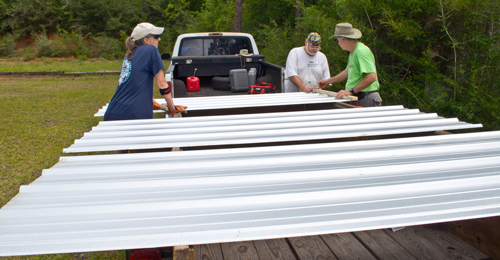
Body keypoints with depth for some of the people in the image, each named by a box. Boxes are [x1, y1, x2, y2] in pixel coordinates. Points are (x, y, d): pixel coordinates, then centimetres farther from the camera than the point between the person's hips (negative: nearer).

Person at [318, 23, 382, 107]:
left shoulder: (361, 51, -16)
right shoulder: (353, 53, 17)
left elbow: (372, 77, -25)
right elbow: (348, 72, 34)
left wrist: (351, 91, -24)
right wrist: (328, 81, 40)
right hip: (356, 100, 9)